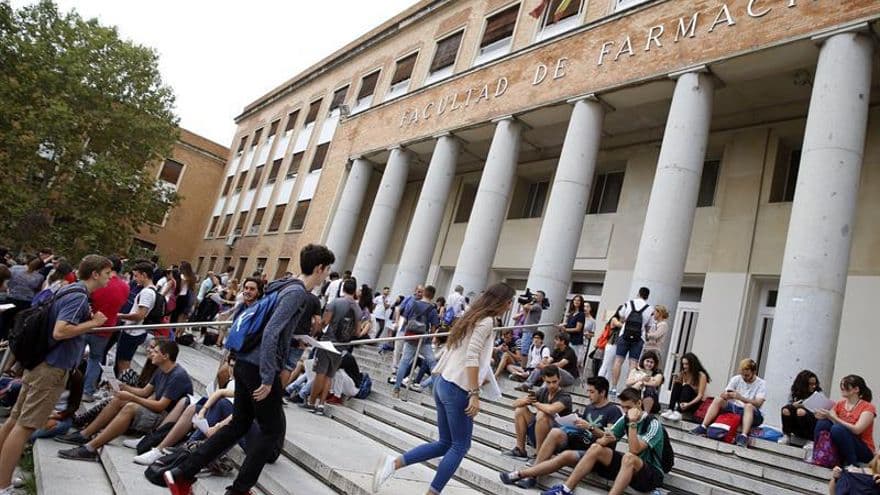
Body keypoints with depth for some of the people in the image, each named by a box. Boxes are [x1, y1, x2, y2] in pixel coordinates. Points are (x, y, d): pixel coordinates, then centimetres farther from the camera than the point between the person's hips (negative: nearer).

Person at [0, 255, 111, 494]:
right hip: (51, 368, -10)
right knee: (24, 426, -4)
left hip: (42, 363, 10)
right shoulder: (79, 297, -19)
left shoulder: (72, 291, 11)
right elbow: (59, 332, -28)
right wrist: (92, 323, -18)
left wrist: (90, 319, 10)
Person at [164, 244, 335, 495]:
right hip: (259, 369, -9)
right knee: (273, 428, 7)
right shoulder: (297, 292, -16)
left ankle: (182, 474, 18)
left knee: (238, 424, 16)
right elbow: (271, 333, -24)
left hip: (245, 363, 9)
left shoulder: (287, 286, 12)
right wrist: (268, 379, -23)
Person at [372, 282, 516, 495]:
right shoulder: (487, 321, -11)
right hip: (458, 389, -9)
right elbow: (471, 358, -20)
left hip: (443, 383, 9)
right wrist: (474, 394, -20)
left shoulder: (472, 317, 17)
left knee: (445, 443, 15)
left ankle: (394, 462, 7)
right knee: (460, 446, 5)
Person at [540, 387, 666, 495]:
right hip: (628, 466, 7)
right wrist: (605, 440, -23)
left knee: (629, 457, -37)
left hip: (652, 474, -6)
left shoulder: (653, 424, -17)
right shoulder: (625, 418, 2)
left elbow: (634, 450, -28)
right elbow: (603, 440, 0)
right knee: (596, 448, -10)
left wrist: (632, 423, -32)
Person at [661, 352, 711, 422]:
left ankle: (678, 413, -47)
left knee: (687, 388, -30)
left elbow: (700, 395, -19)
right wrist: (675, 382, -20)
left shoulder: (701, 375, -11)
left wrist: (688, 404, -34)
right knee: (677, 385, -21)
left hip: (696, 402, -4)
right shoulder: (683, 374, 2)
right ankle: (670, 410, -33)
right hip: (684, 402, 4)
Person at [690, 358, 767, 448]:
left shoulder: (761, 384, -4)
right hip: (734, 408, 4)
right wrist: (725, 395, -27)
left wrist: (741, 398, -35)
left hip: (752, 414, -3)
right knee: (718, 399, -20)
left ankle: (744, 436, -49)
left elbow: (758, 403, -20)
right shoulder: (736, 379, 6)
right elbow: (724, 394, -2)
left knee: (749, 406, -36)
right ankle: (703, 427, -29)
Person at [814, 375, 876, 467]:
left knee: (837, 428, -32)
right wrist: (823, 416, -26)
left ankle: (852, 465, -18)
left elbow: (856, 430, -24)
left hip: (863, 451, -5)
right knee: (823, 422, -21)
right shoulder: (839, 404, 6)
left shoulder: (868, 407, -10)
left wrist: (833, 417, -31)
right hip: (840, 448, 5)